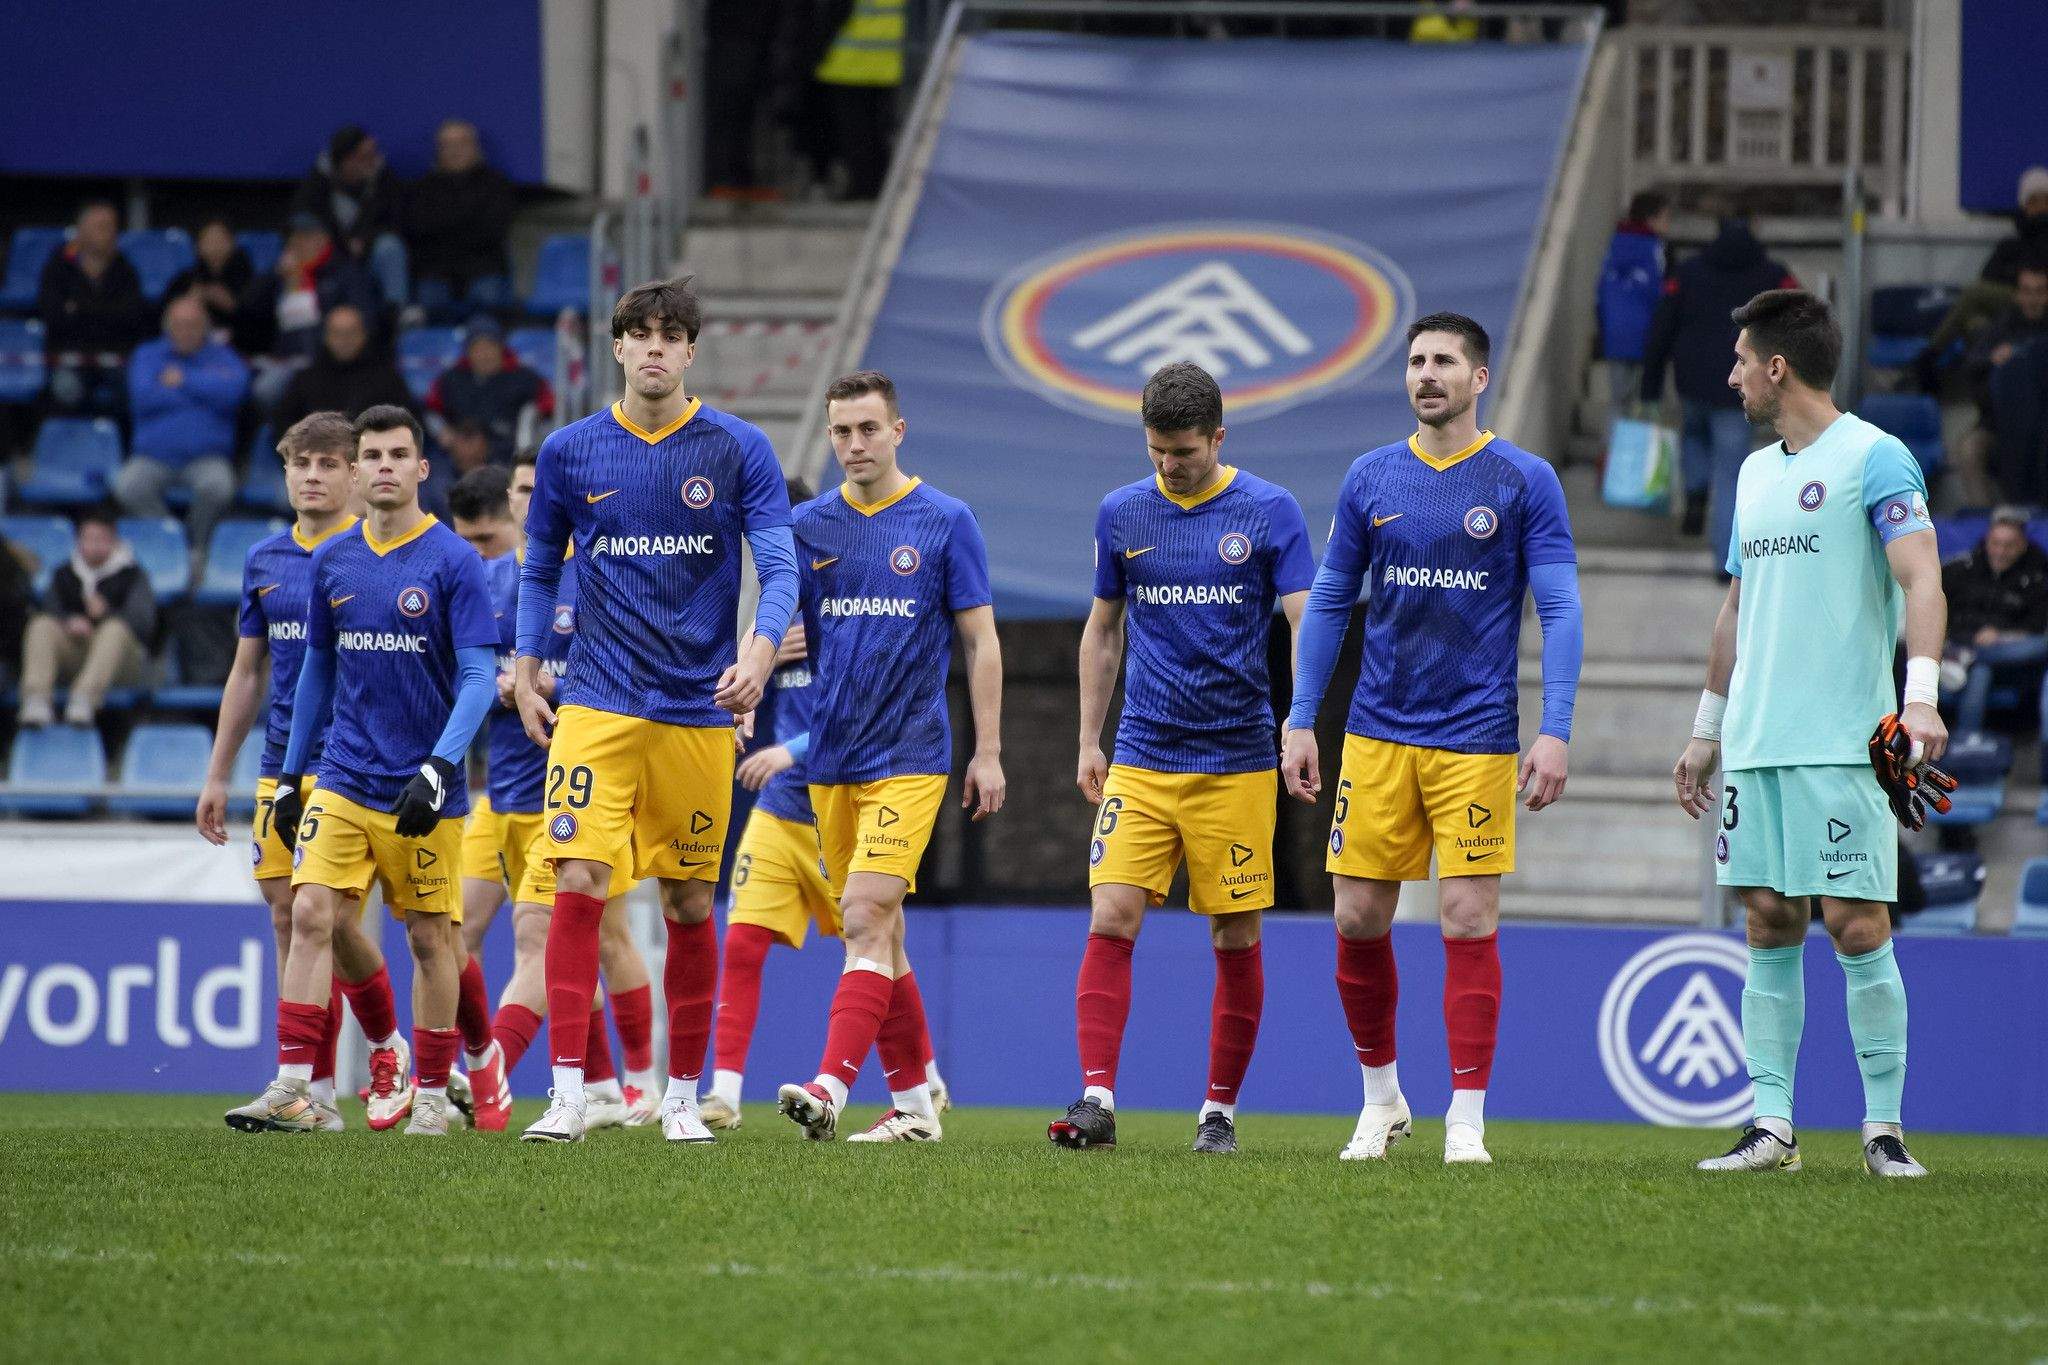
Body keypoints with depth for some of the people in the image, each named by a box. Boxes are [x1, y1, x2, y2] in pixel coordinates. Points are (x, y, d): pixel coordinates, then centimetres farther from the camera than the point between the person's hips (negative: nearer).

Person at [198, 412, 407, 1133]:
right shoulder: (265, 562, 12)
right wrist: (217, 776, 17)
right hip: (282, 769, 5)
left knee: (330, 916, -12)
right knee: (291, 921, 0)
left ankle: (387, 1044, 12)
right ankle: (317, 1092, 3)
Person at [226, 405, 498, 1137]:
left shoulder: (453, 560, -7)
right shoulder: (332, 561, 7)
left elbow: (478, 677, -10)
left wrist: (439, 767, -22)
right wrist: (289, 776, 16)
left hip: (423, 791, -3)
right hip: (342, 780, 3)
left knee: (430, 939, 4)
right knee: (310, 914, -10)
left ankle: (431, 1095, 15)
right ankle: (291, 1089, -13)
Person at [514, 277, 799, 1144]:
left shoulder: (738, 449, 1)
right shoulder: (569, 452, 5)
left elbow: (779, 566, -3)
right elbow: (539, 569, 17)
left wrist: (761, 650, -20)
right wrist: (525, 673, 9)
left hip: (699, 710, 0)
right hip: (596, 706, 0)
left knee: (690, 905, 5)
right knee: (578, 884, -14)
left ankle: (683, 1096, 17)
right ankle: (568, 1095, -14)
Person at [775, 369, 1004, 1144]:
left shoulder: (945, 522, -2)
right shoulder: (807, 527, 8)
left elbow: (980, 641, 1)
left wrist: (988, 753, -3)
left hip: (909, 757, -5)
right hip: (830, 760, 5)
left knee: (867, 920, -17)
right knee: (876, 935, 9)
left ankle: (831, 1089, -27)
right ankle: (915, 1103, 17)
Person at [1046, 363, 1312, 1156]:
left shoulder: (1269, 512, -2)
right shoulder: (1122, 514, 6)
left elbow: (1305, 627, -4)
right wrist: (1089, 742, 13)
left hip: (1237, 762, -2)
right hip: (1141, 760, 2)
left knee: (1236, 939, 3)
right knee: (1111, 921, -12)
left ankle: (1220, 1110, 13)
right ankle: (1097, 1099, -13)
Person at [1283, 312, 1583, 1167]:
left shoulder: (1524, 481, -1)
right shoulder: (1371, 479, 7)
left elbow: (1560, 610, -3)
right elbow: (1328, 603, 13)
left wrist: (1555, 731, -12)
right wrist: (1300, 721, 8)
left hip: (1476, 737, -3)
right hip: (1377, 735, 3)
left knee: (1469, 922, -7)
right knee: (1358, 921, 3)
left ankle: (1467, 1119, 0)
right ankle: (1381, 1098, 20)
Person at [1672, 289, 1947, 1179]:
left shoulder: (1873, 457, -6)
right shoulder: (1755, 472, 18)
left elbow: (1921, 579, -15)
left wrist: (1922, 694, -29)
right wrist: (1707, 729, 26)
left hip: (1844, 743, -7)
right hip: (1755, 742, 7)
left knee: (1856, 924, -8)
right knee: (1769, 926, 4)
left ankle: (1884, 1127, -1)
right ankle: (1771, 1124, 6)